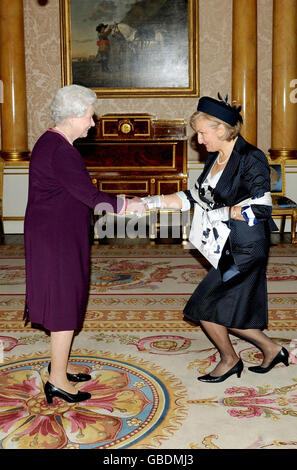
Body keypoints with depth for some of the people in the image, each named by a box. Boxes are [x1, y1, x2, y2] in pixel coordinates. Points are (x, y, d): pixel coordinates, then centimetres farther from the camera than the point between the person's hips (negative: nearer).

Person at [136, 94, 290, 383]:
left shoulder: (251, 159, -15)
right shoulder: (215, 158, 10)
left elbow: (261, 209, -19)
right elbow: (195, 197, 13)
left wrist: (222, 213, -15)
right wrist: (153, 202, 6)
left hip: (244, 251, -8)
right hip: (226, 250, 8)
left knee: (205, 307, -2)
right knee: (226, 313, 11)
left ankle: (229, 360, 22)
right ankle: (271, 350, 30)